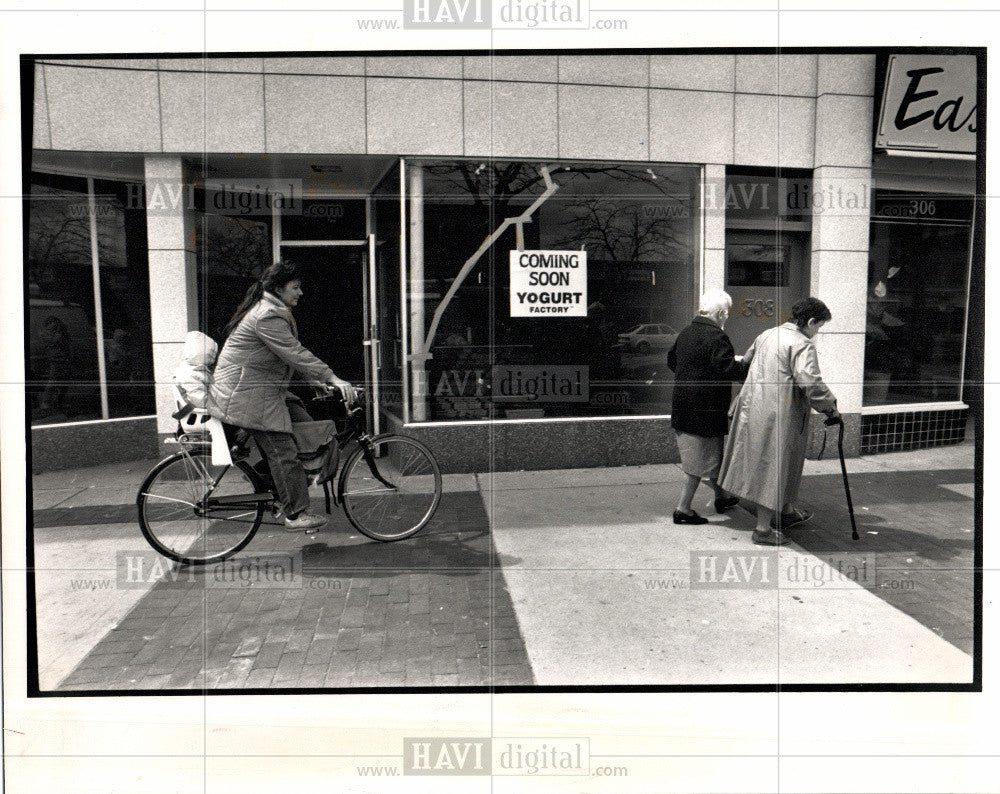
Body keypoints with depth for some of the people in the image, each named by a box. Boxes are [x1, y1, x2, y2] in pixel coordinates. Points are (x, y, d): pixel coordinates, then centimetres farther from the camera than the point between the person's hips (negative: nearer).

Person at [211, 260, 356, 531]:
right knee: (282, 451, -11)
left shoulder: (275, 312, 16)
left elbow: (293, 354, 20)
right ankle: (295, 514, -7)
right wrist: (332, 379, -27)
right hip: (247, 394, -11)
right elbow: (296, 354, -26)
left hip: (266, 390, 11)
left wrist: (317, 380, 12)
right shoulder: (267, 316, -20)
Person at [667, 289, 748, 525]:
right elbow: (726, 369, -25)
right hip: (705, 407, -9)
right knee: (701, 458, -1)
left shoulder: (685, 333, 10)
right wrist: (746, 365, -11)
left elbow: (671, 360, 20)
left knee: (712, 453, 22)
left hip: (684, 403, 9)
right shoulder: (716, 337, -17)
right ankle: (683, 509, 3)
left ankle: (721, 497, 37)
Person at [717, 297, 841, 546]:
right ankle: (763, 528, 5)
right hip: (779, 416, -9)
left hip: (752, 408, 9)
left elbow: (747, 359, 27)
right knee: (775, 467, -1)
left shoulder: (766, 335, 12)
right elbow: (811, 384, -22)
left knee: (774, 465, 21)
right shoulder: (802, 345, -13)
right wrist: (830, 407, -9)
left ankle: (787, 512, 38)